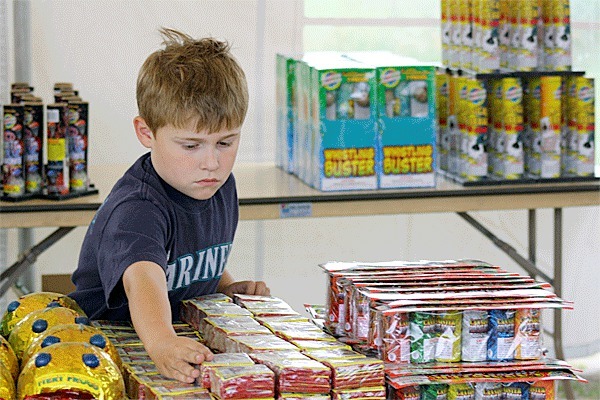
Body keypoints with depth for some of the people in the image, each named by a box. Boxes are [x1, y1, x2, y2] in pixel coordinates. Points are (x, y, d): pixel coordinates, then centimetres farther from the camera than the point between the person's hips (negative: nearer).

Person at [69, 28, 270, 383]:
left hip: (186, 337, 6)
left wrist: (226, 288, 4)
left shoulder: (220, 186, 2)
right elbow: (143, 278, -44)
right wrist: (162, 343, -61)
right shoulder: (136, 208, -24)